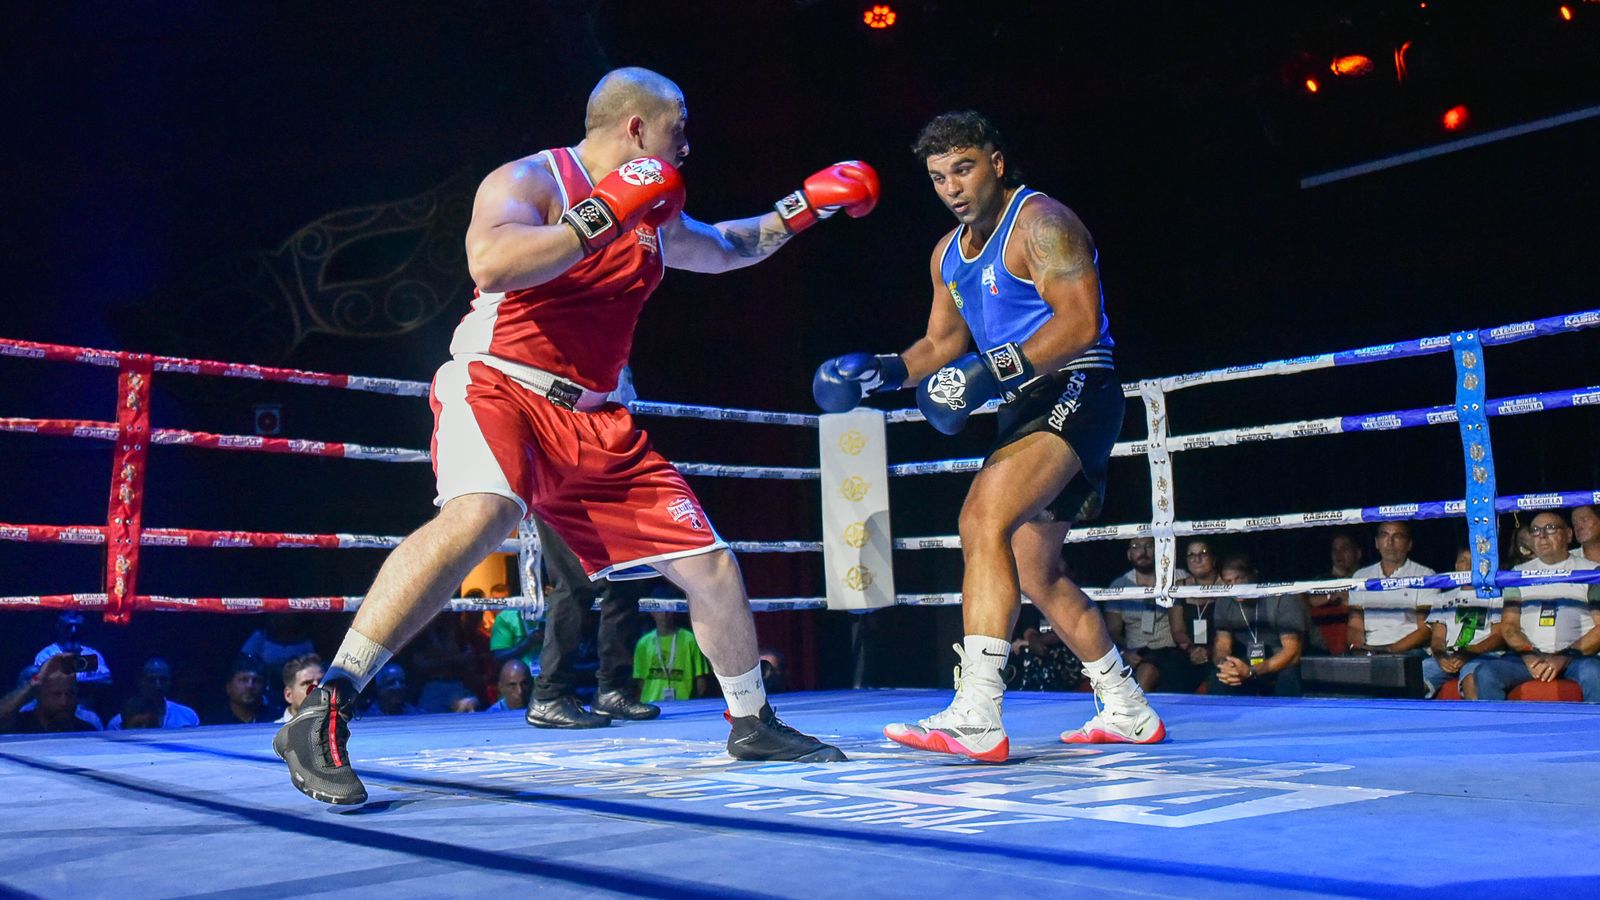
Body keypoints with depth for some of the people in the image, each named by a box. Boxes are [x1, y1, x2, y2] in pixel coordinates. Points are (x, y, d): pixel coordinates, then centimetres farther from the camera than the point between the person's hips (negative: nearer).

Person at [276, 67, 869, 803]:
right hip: (497, 390, -7)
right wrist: (601, 216, -24)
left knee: (713, 569, 5)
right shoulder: (529, 181, -7)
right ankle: (320, 717, -33)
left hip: (592, 424, 7)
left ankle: (752, 724, 27)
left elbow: (722, 250, 36)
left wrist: (803, 207, 28)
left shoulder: (654, 216, 16)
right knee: (481, 516, -39)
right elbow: (492, 265, -28)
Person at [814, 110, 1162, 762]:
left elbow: (1081, 321, -21)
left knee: (983, 518, -28)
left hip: (1073, 393, -10)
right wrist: (883, 371, 1)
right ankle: (1128, 711, 29)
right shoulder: (949, 254, 16)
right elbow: (942, 344, 20)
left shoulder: (1039, 221, -10)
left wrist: (990, 372, -28)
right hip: (1027, 408, 10)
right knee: (1036, 574, 15)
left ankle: (976, 716, -32)